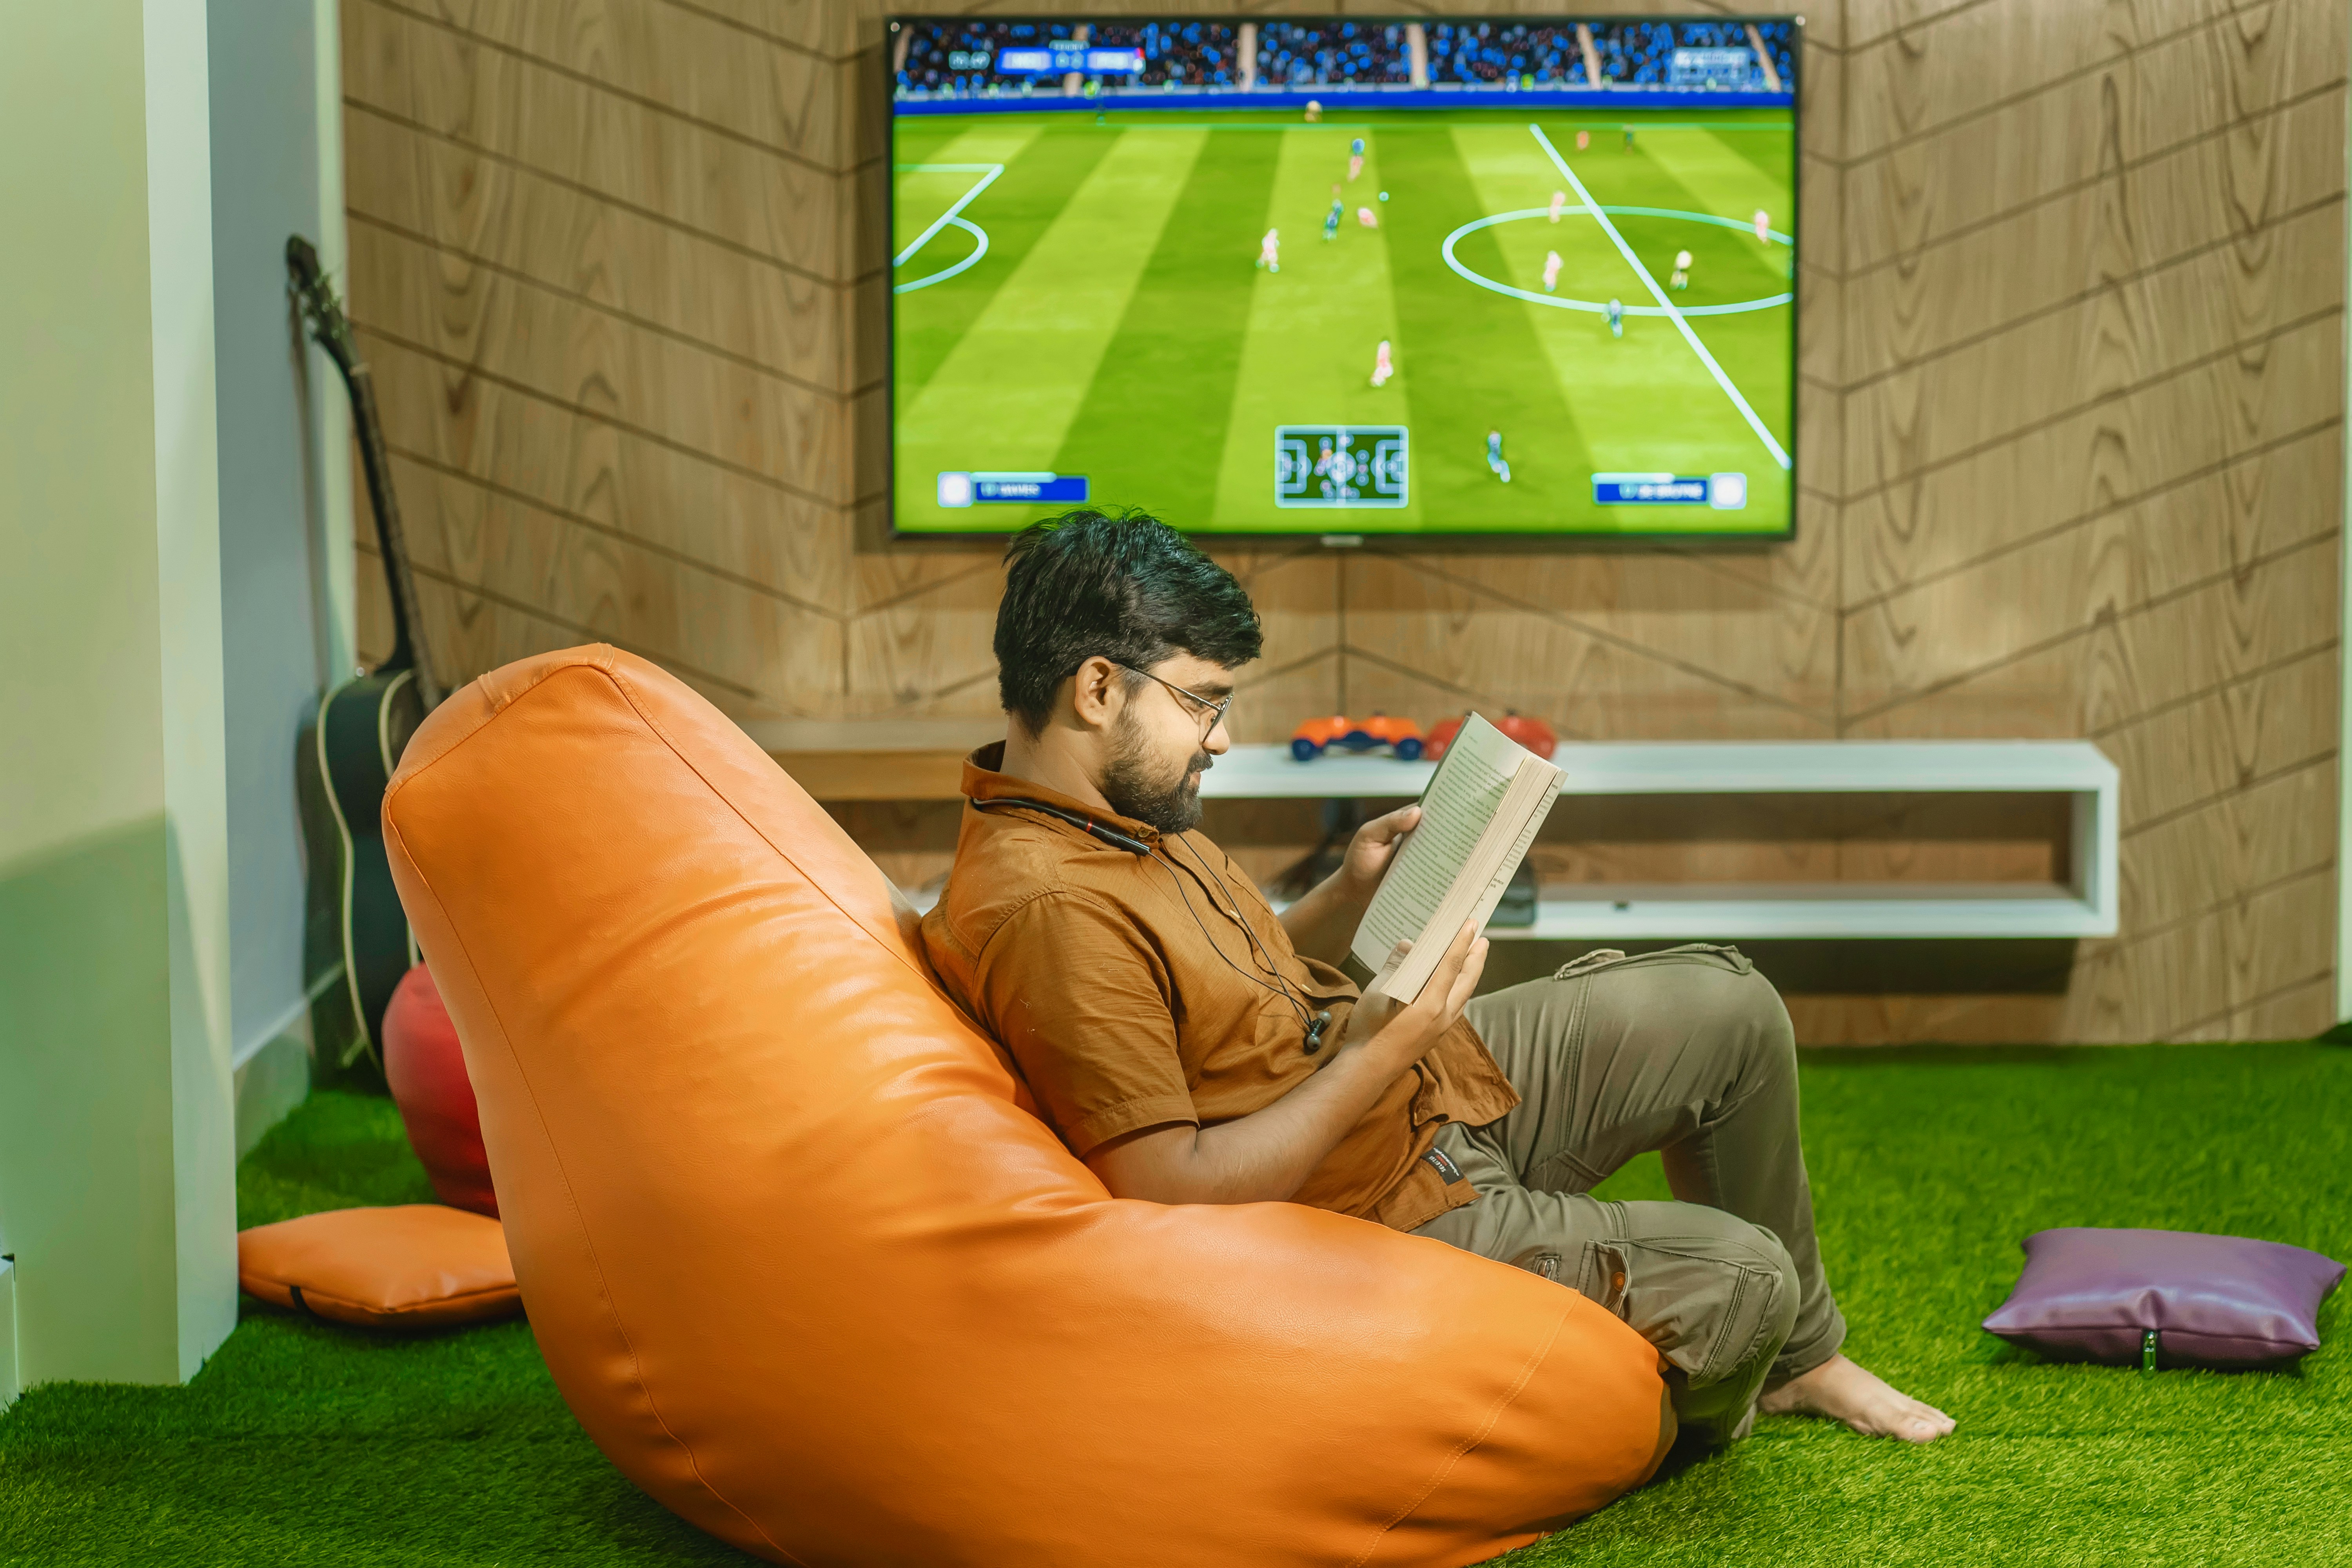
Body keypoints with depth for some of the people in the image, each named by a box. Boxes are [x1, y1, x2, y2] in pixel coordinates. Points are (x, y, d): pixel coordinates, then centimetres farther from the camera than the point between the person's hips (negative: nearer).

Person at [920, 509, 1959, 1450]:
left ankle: (1796, 1357, 30)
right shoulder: (1045, 908, -31)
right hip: (1390, 1216, -10)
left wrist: (1350, 894, -1)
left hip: (1438, 1086, 10)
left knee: (1728, 1008, 10)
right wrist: (1384, 1051, -28)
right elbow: (1173, 1189, -32)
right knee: (1738, 1277, -10)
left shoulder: (1123, 812, 2)